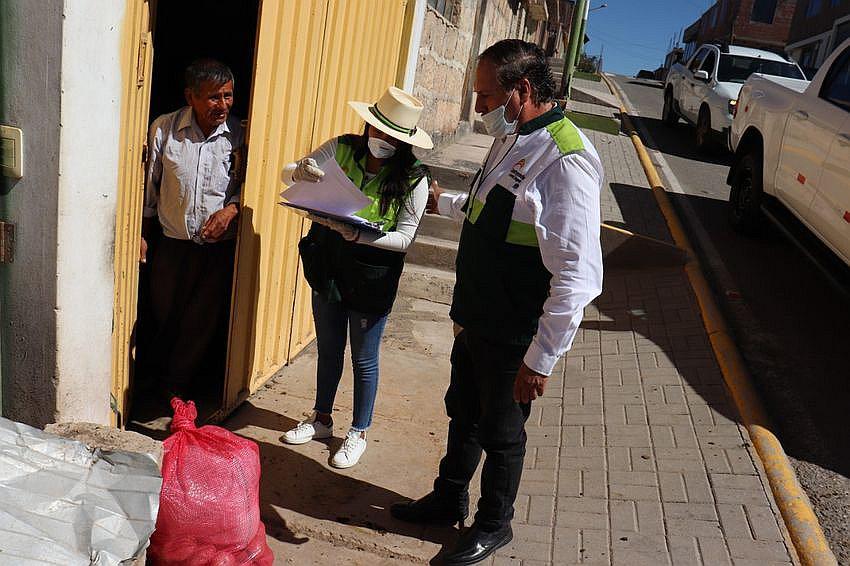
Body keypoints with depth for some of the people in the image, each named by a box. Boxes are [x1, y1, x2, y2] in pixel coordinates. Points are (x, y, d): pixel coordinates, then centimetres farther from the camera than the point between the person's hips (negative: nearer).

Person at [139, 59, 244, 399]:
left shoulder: (239, 135, -6)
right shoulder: (164, 129, -5)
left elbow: (248, 185, 5)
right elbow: (150, 186, 4)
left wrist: (230, 209, -14)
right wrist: (143, 236, 6)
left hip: (219, 247, 0)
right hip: (172, 243, 1)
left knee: (203, 323, 6)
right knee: (164, 317, 14)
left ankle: (176, 387, 24)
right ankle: (155, 373, 39)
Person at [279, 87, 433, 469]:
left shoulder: (414, 179, -16)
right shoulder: (342, 148, -7)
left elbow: (404, 238, -15)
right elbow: (287, 173, -2)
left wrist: (358, 235, -30)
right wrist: (301, 172, -26)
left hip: (372, 277, -4)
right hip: (328, 267, 4)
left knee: (364, 359, 11)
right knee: (328, 349, 21)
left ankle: (358, 433, 31)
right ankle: (321, 420, 41)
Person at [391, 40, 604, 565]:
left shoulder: (565, 161, -25)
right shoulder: (512, 140, 4)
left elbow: (577, 277, -27)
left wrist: (542, 360, -24)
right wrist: (443, 200, 28)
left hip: (513, 339, -8)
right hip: (475, 319, 8)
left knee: (501, 433, 13)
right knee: (463, 414, 24)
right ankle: (449, 500, 48)